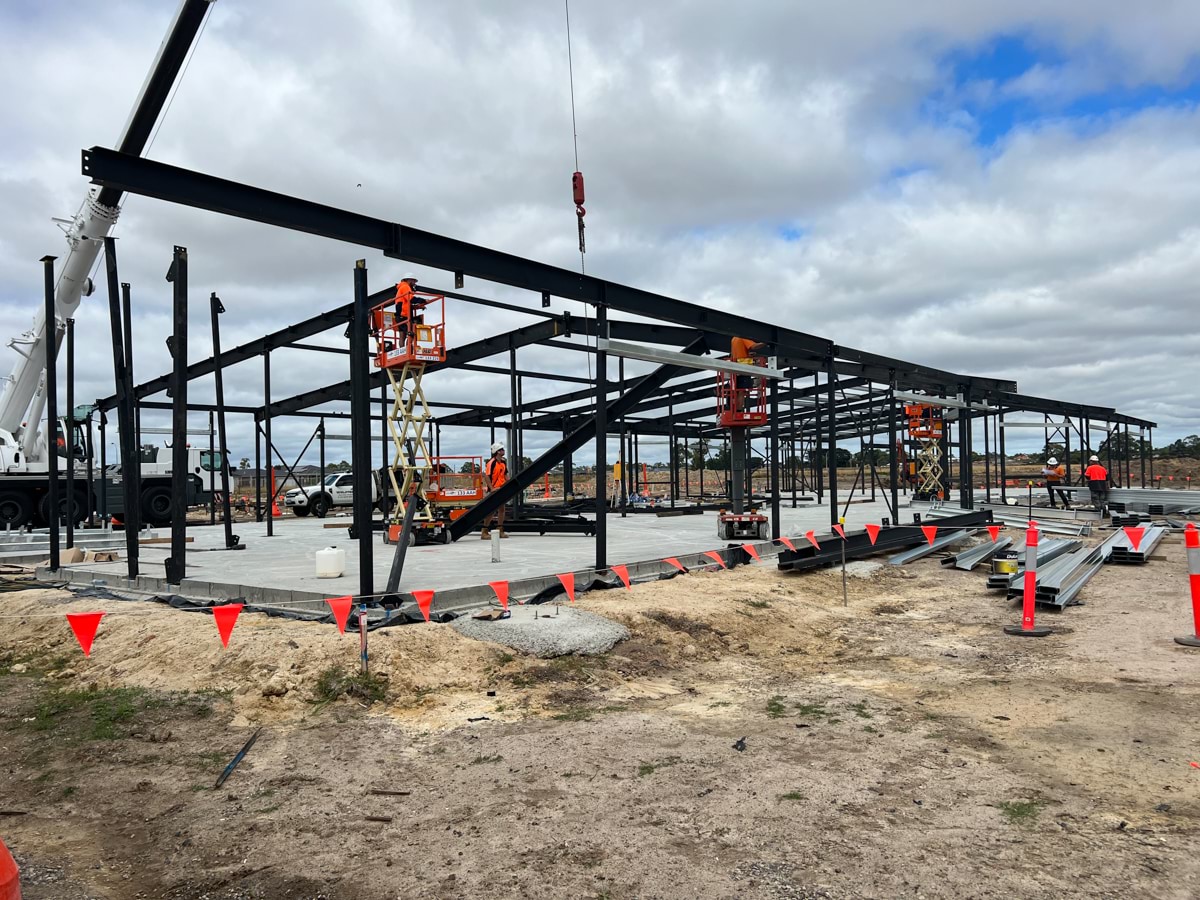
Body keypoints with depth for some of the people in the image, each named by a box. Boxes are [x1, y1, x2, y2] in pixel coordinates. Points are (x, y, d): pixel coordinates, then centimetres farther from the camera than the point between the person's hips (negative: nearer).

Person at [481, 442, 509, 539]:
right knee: (491, 511, -7)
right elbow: (486, 476, -21)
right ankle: (484, 532, 0)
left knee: (501, 509, 12)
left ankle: (500, 531, 21)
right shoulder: (491, 463, -17)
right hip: (494, 490, -8)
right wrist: (491, 488, -25)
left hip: (502, 489, 8)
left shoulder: (503, 462, 9)